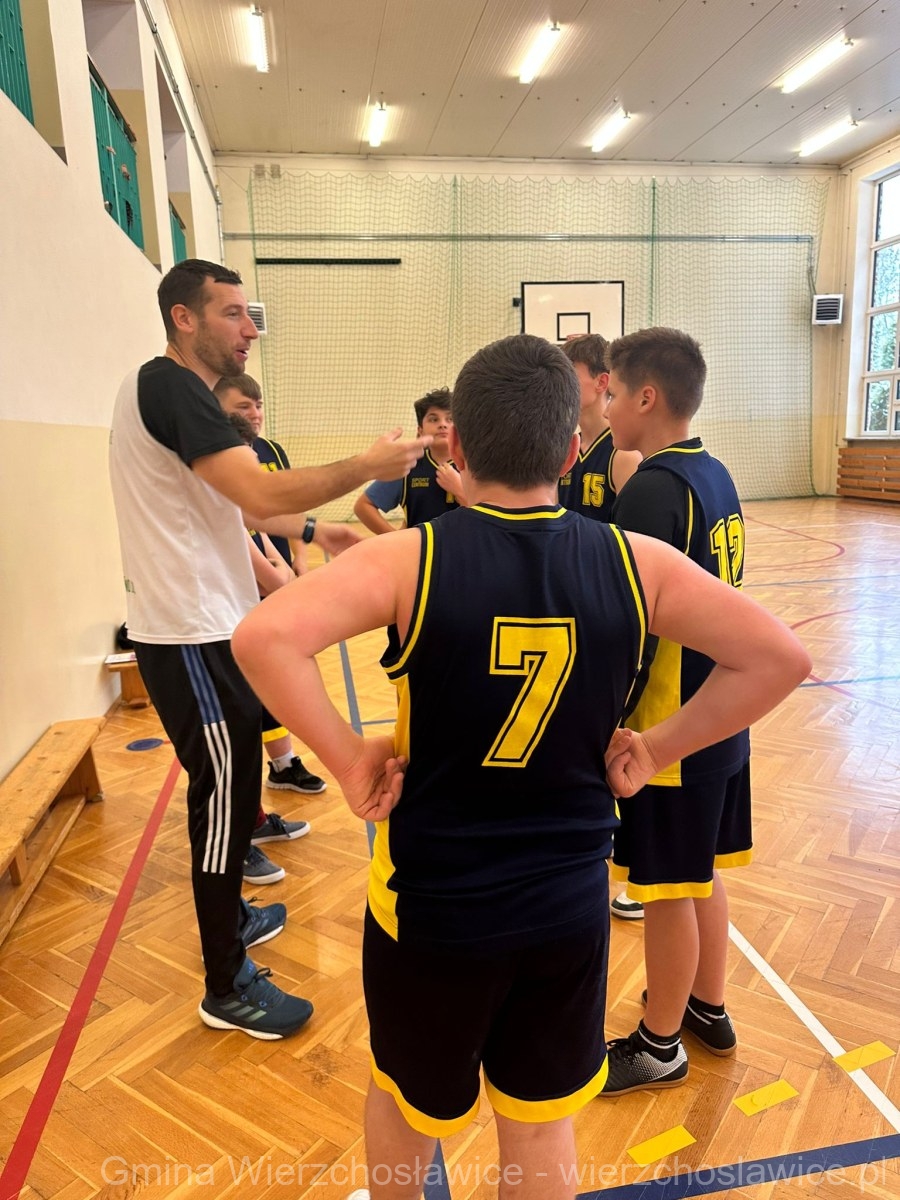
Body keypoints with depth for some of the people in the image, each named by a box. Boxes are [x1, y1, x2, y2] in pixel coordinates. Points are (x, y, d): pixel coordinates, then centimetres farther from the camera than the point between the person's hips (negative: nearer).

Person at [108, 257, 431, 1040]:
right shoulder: (169, 386, -17)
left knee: (229, 789, 22)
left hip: (206, 625, 10)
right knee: (225, 797, 0)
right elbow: (259, 491, -29)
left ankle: (228, 916, 42)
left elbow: (229, 507, 19)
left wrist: (312, 530, 11)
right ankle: (228, 988, 16)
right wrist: (368, 466, -20)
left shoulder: (179, 392, 16)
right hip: (193, 633, -10)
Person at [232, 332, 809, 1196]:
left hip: (429, 904, -2)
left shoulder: (408, 559, -18)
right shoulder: (635, 564, -10)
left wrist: (348, 762, -19)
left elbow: (263, 638, -31)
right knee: (541, 1127, 26)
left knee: (404, 1100, 28)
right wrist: (660, 748, -3)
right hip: (568, 906, 3)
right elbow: (780, 657, -7)